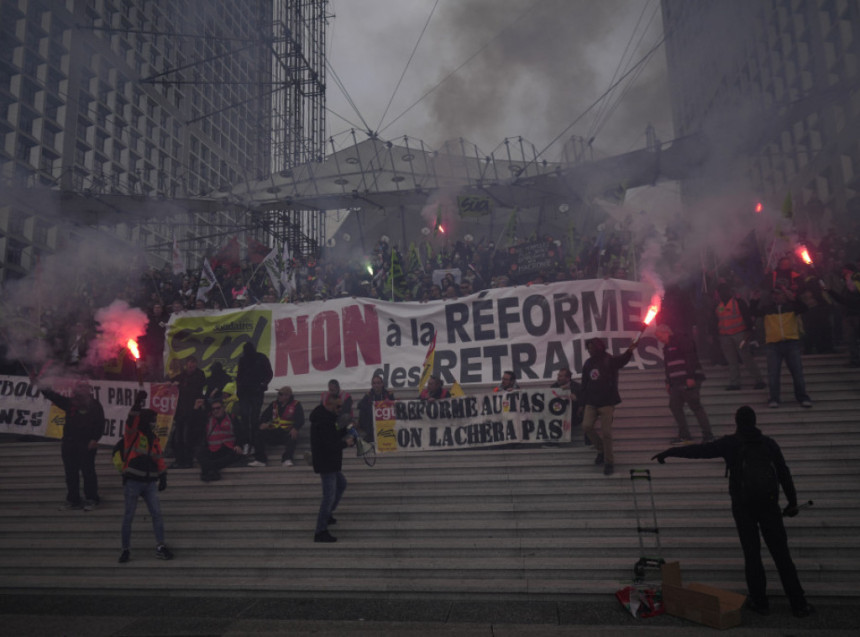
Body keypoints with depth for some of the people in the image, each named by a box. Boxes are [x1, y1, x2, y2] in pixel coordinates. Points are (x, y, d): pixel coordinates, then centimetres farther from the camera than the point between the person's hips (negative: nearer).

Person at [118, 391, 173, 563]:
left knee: (157, 513, 0)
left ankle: (160, 547, 5)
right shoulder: (132, 434, -3)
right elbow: (131, 421, -23)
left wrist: (163, 475, 12)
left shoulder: (154, 437, 13)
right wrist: (137, 404, -35)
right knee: (129, 515, 3)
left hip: (150, 482, 5)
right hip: (133, 482, -5)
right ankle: (126, 549, 15)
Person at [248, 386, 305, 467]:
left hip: (287, 432, -4)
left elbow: (300, 419, -9)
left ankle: (287, 459, -42)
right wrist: (263, 423, -14)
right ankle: (260, 460, -22)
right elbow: (265, 415, 9)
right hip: (274, 431, 4)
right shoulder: (274, 403, 15)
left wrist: (295, 428, -29)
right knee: (259, 434, -19)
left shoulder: (296, 405, 2)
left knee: (292, 439, -36)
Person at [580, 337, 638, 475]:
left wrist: (630, 350, -50)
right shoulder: (588, 363, 8)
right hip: (591, 403, 5)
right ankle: (601, 450, 16)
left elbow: (622, 360, -29)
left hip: (607, 403, -4)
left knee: (606, 433, -5)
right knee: (586, 426, -9)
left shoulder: (610, 361, -7)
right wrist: (584, 403, 13)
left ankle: (609, 462, 12)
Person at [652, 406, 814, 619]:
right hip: (769, 505, 2)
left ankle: (759, 601, 15)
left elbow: (700, 449, -9)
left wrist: (669, 452, -6)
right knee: (781, 554, 8)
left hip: (743, 507, -2)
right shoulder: (768, 443, 3)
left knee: (752, 554, 7)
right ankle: (798, 604, 12)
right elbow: (784, 473, 5)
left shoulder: (730, 443, -6)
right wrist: (792, 502, 11)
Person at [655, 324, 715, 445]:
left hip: (689, 381, -9)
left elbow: (691, 358, -17)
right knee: (674, 406, 4)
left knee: (695, 406, -8)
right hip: (676, 383, 9)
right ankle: (684, 436, 10)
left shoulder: (682, 340, -7)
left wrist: (690, 377, -22)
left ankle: (708, 435, -1)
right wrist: (668, 382, 18)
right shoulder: (667, 347, 21)